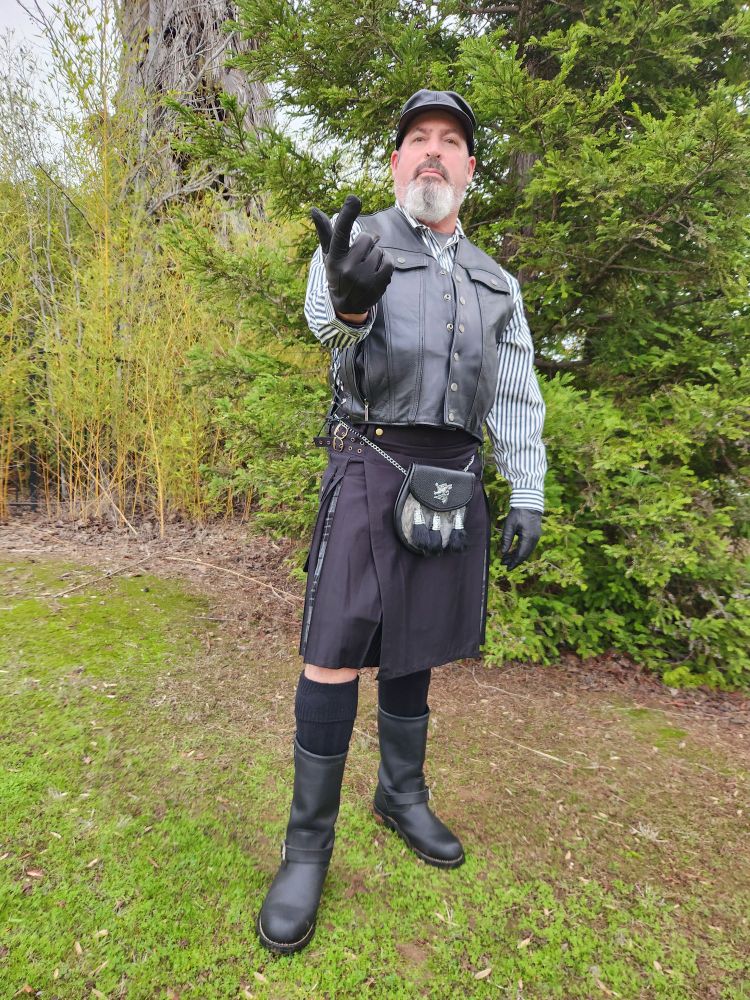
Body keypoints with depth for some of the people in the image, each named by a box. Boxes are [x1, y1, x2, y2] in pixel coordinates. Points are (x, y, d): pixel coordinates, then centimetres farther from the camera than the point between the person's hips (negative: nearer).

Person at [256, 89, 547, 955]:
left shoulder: (496, 283, 17)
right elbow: (327, 313, -20)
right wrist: (348, 305, -45)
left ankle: (402, 797, 32)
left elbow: (518, 397, 14)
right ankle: (308, 843, 12)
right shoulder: (357, 240, 4)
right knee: (337, 652, -6)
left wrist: (528, 496, 8)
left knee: (413, 647, 13)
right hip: (372, 465, -4)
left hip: (454, 477, 4)